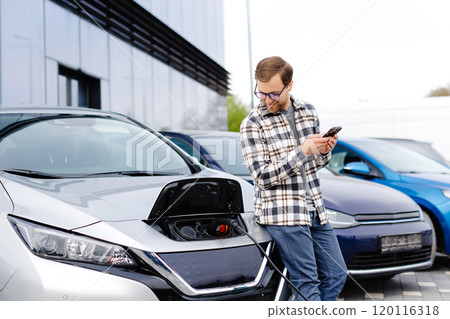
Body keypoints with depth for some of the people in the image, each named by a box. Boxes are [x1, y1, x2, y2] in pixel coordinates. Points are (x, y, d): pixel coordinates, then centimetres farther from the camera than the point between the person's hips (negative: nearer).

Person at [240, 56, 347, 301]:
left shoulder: (308, 112, 9)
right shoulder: (252, 124, -8)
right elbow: (263, 176, -14)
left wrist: (324, 151, -4)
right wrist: (302, 151, -21)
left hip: (315, 209, 7)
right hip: (282, 213, -6)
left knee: (336, 275, 11)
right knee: (307, 283, -4)